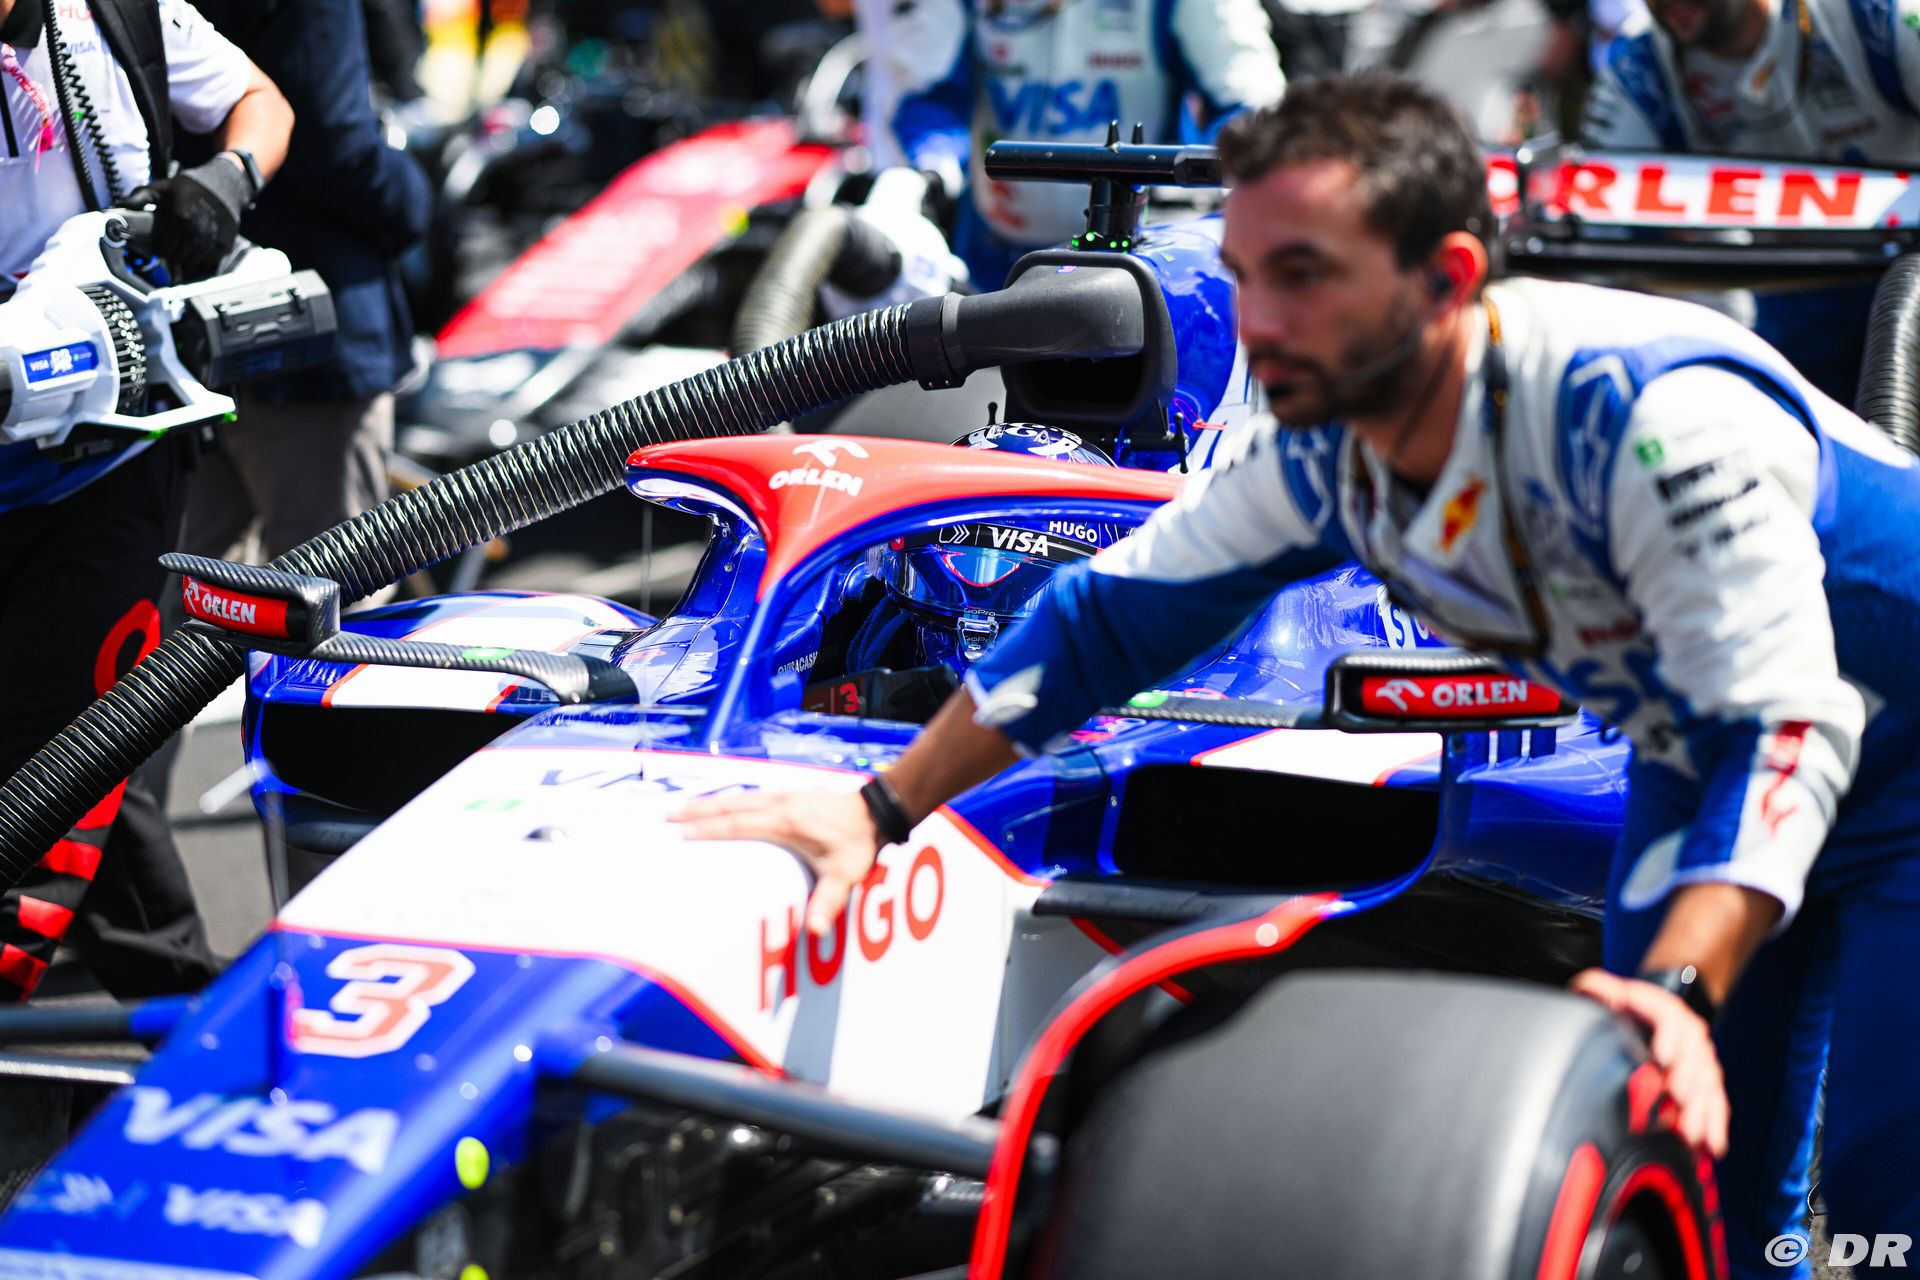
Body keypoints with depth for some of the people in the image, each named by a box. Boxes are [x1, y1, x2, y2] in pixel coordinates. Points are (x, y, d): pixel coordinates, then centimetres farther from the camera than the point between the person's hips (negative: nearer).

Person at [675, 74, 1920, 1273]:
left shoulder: (1653, 412, -36)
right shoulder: (1330, 450, -13)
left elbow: (1782, 728, -40)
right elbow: (1112, 616, -3)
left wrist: (1675, 992, -52)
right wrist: (880, 811, -5)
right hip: (1698, 764, 6)